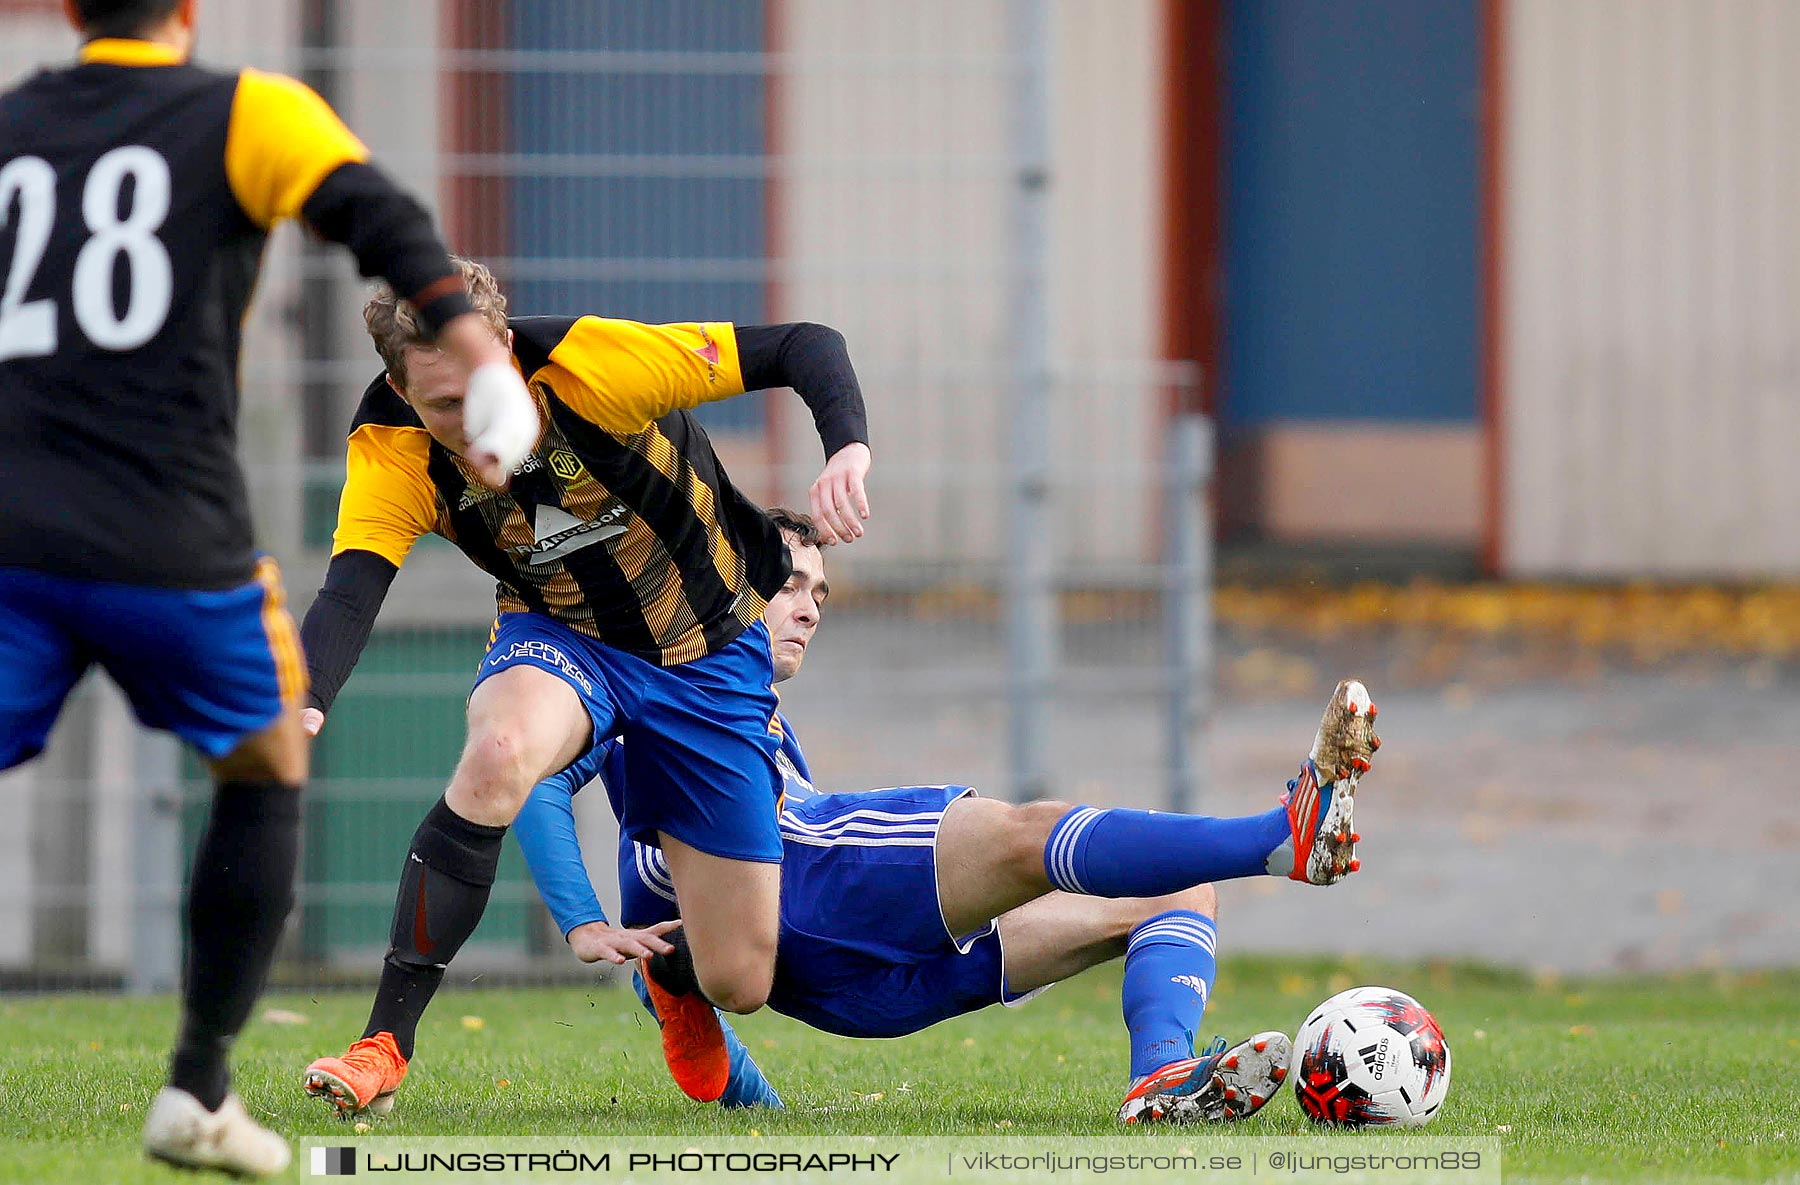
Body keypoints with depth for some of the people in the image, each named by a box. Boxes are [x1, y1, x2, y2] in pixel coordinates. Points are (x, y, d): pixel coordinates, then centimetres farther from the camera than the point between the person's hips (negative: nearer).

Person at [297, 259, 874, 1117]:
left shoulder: (590, 363, -29)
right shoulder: (392, 453, -21)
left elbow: (805, 347, -23)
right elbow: (348, 596, -32)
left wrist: (848, 451, -42)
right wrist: (302, 707, -53)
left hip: (711, 652, 0)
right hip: (559, 637, 0)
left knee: (739, 984, -2)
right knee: (497, 756, -39)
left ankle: (660, 957, 39)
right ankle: (385, 1044, -31)